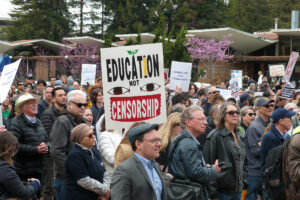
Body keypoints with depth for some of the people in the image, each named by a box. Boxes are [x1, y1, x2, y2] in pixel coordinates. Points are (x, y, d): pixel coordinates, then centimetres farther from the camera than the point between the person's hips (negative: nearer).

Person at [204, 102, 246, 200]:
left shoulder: (238, 135, 13)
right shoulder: (215, 136, -11)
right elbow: (208, 162, -14)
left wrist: (241, 182, 18)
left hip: (237, 188, 7)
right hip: (222, 189, -7)